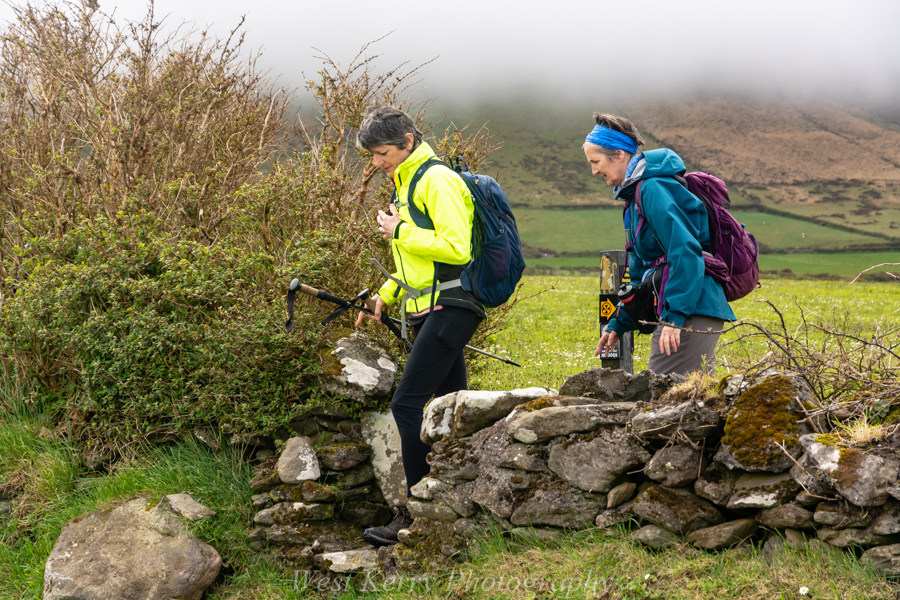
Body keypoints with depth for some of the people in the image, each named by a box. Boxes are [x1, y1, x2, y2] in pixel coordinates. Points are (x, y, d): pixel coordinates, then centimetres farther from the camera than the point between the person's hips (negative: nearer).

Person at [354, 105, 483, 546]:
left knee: (407, 403, -14)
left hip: (450, 308, -10)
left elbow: (457, 248, -21)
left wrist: (400, 232, -14)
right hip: (429, 311, 10)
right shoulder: (406, 184, 20)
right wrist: (386, 294, 14)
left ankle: (417, 515, -10)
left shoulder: (437, 180, -11)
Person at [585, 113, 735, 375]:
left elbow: (686, 252, -22)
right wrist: (618, 324, 23)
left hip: (691, 312, -10)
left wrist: (675, 315, -24)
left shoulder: (653, 189, -12)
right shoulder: (637, 192, 20)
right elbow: (641, 270, 26)